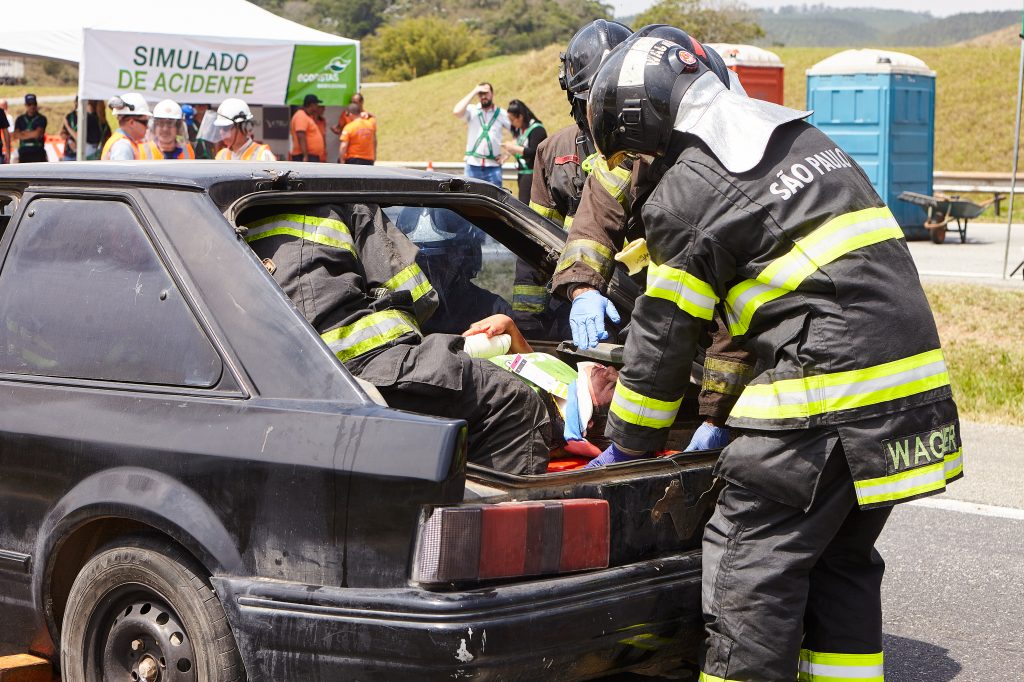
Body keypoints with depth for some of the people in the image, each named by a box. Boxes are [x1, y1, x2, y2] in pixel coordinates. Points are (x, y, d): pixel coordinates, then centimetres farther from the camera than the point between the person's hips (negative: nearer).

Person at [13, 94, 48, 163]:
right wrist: (32, 134, -6)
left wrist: (24, 133, 2)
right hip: (24, 153, 3)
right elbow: (16, 135, 1)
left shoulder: (41, 119, 2)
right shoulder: (20, 119, 13)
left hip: (38, 153, -3)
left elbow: (38, 133, -11)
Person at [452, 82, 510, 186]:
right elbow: (457, 111, -14)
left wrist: (507, 153, 0)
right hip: (473, 165, 0)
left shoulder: (501, 114, 7)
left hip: (493, 166, 0)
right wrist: (473, 92, -8)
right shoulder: (472, 110, 6)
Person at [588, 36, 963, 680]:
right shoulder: (807, 139, 21)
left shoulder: (689, 190, -6)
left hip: (827, 399, -9)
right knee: (842, 562, 18)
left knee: (750, 569, -1)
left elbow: (664, 337, 0)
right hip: (912, 380, 9)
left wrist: (628, 447, 13)